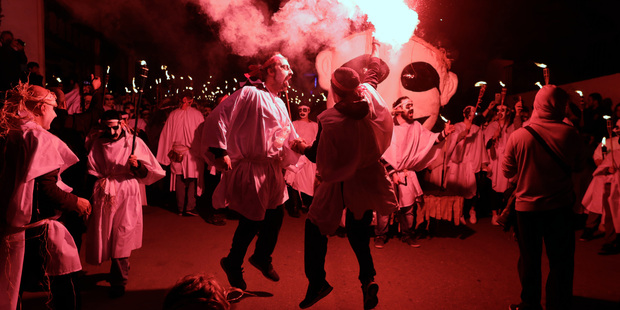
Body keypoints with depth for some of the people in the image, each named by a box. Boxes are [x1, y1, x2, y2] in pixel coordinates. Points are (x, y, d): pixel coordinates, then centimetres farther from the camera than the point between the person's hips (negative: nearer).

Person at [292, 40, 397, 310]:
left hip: (341, 181, -5)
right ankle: (368, 279, 10)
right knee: (358, 231, 21)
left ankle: (317, 282, 18)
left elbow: (318, 156, -14)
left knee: (316, 226, 13)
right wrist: (375, 52, 33)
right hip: (369, 178, 6)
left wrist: (302, 147, 6)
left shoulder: (329, 121, -26)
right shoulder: (369, 96, -11)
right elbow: (374, 73, 13)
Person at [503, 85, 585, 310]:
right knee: (560, 260, 14)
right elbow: (578, 166, 4)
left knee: (529, 259, 15)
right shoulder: (570, 134, -12)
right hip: (560, 207, 0)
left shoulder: (518, 136, -14)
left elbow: (507, 171, -4)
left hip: (526, 207, 0)